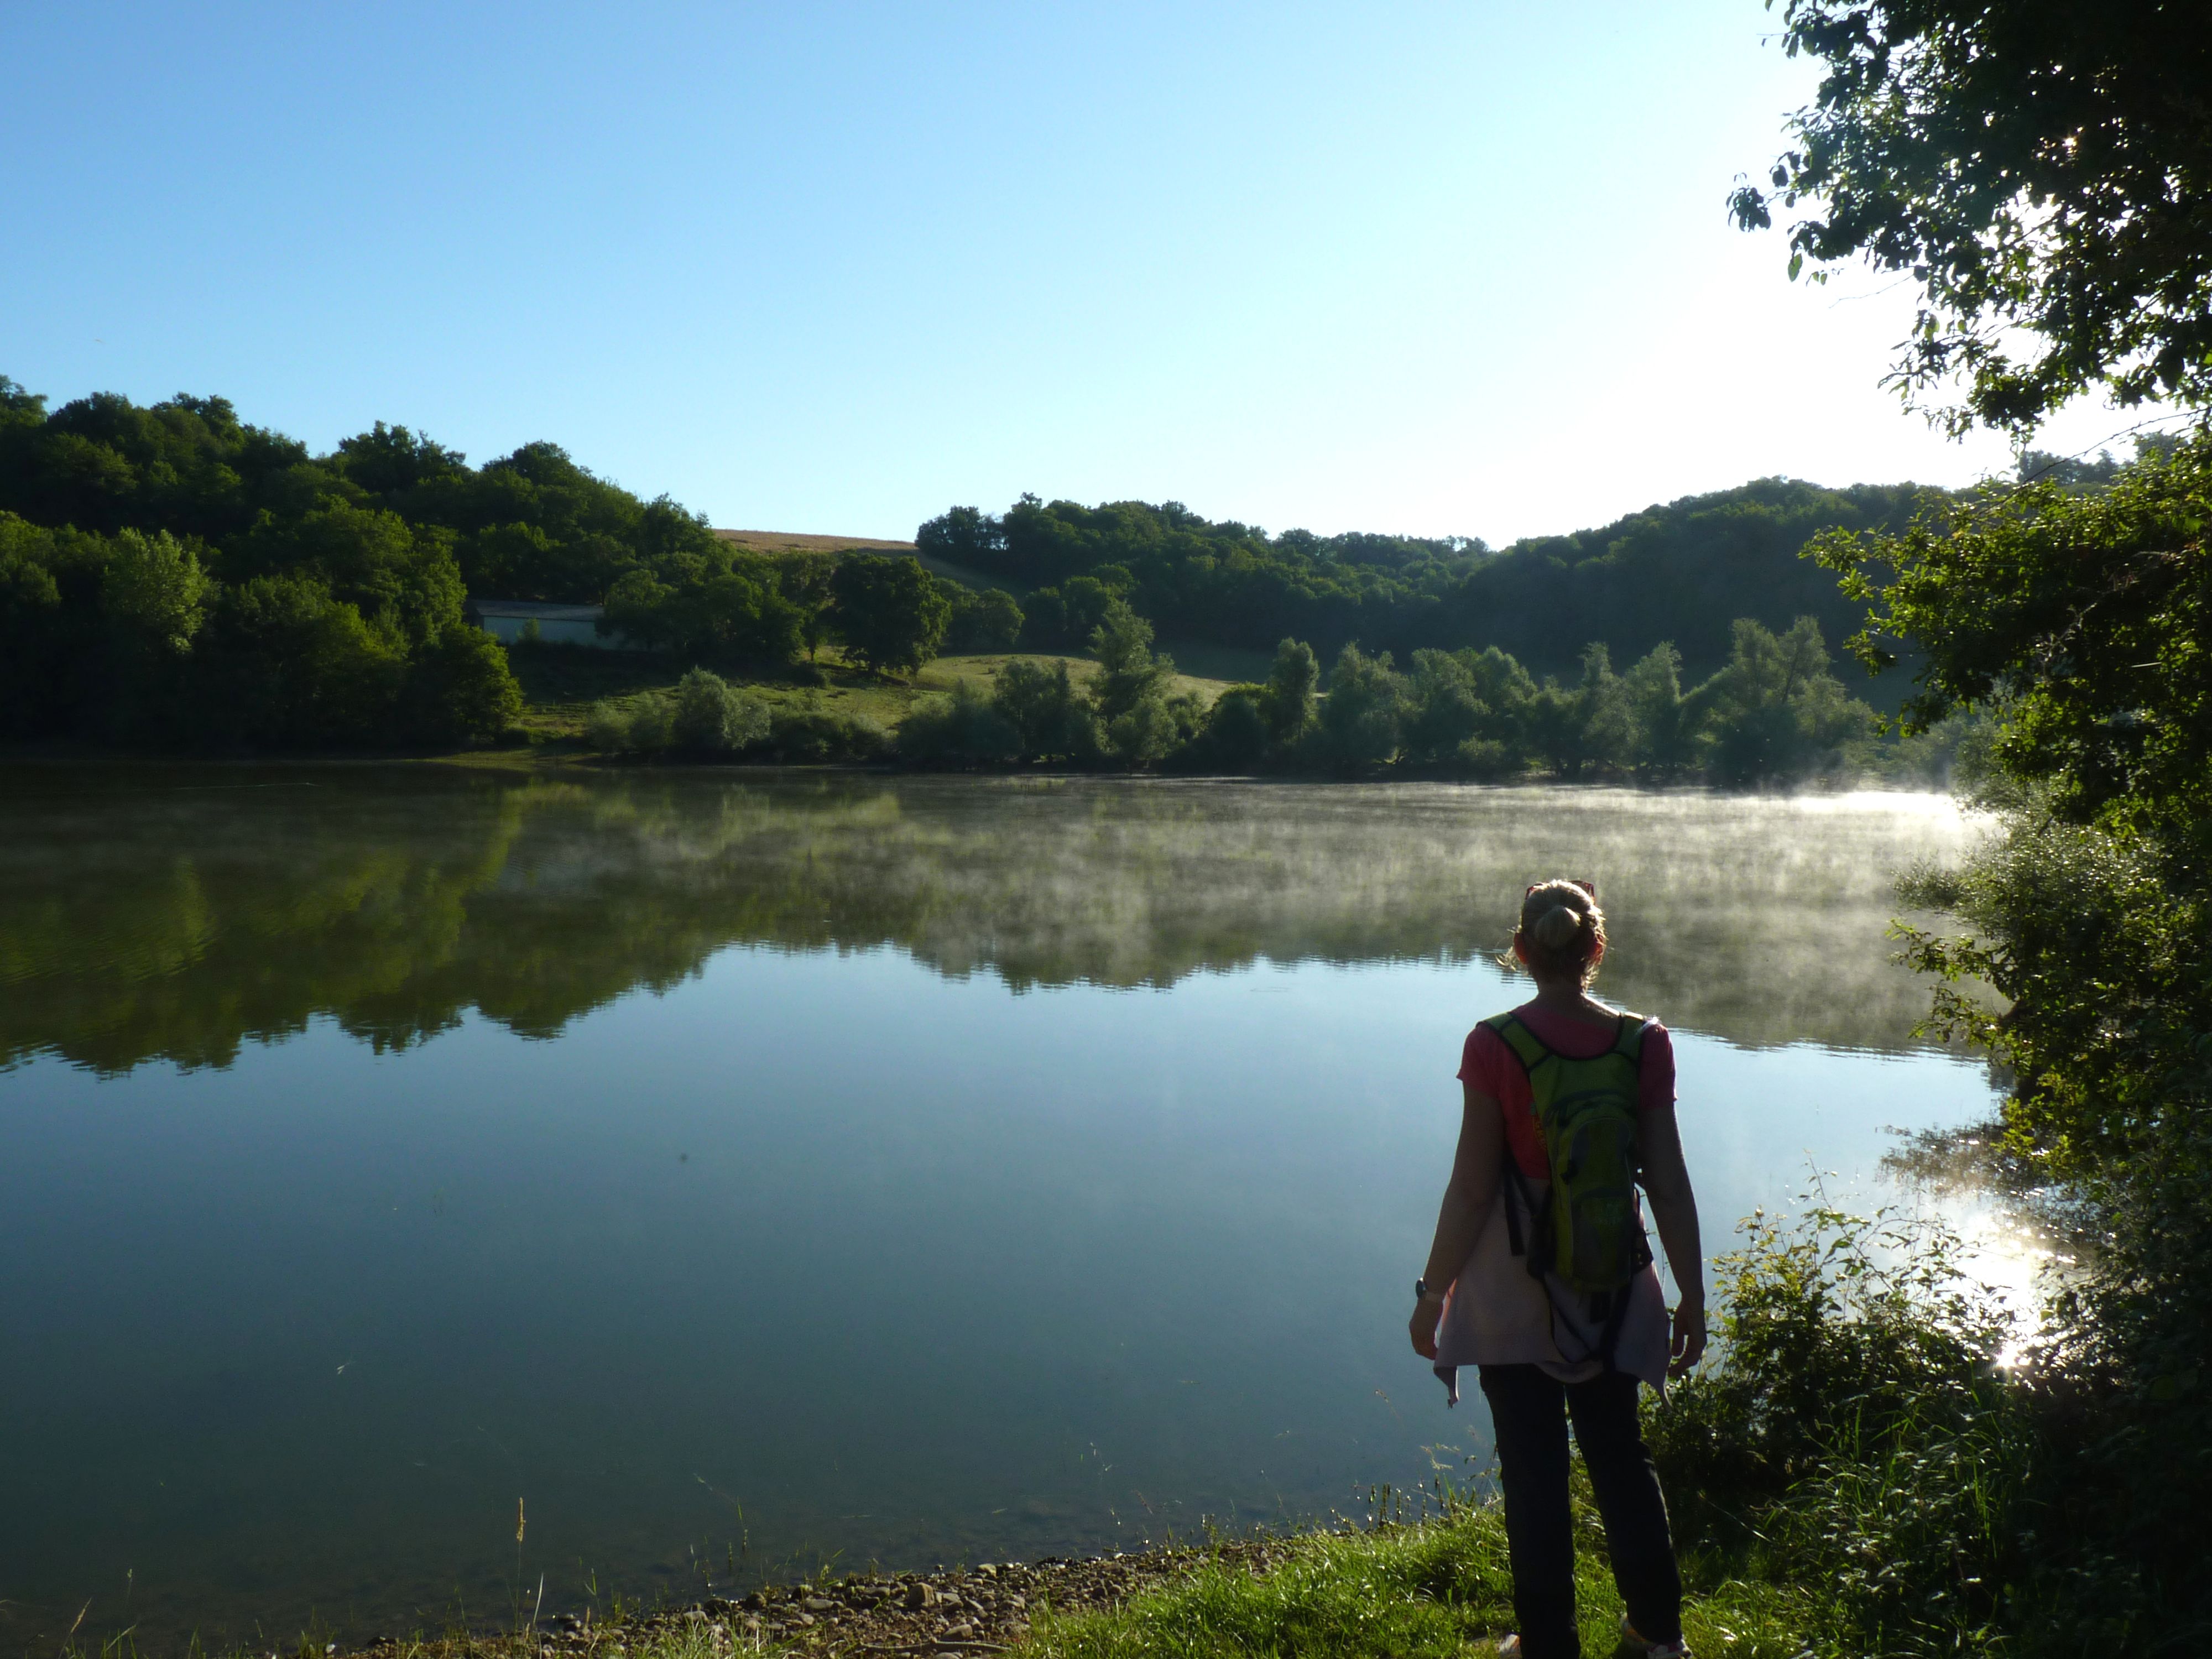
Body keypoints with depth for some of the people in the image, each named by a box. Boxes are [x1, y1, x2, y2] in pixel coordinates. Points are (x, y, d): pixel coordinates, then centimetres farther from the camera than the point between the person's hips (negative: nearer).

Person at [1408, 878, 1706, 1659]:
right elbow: (1668, 1183, -5)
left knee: (1534, 1471, 10)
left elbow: (1471, 1189, -14)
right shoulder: (1644, 1044, -9)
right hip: (1613, 1290, 3)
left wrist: (1433, 1293, -3)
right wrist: (1692, 1295, 6)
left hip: (1514, 1287, -3)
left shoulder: (1495, 1046, -16)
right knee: (1620, 1456, 21)